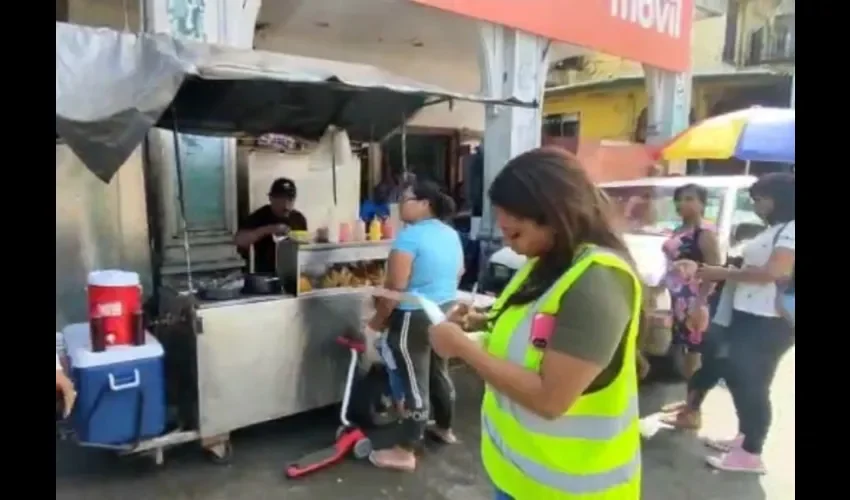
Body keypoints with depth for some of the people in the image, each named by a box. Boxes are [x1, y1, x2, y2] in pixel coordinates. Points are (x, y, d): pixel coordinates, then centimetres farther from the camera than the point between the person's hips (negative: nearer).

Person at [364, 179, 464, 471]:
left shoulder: (409, 236, -19)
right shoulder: (451, 235, 6)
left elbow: (395, 289, -21)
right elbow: (457, 275, 18)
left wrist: (376, 323, -10)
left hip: (415, 319, -9)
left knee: (414, 383, -1)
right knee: (439, 372, 23)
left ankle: (404, 453, 11)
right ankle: (445, 429, 40)